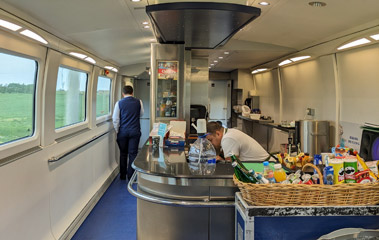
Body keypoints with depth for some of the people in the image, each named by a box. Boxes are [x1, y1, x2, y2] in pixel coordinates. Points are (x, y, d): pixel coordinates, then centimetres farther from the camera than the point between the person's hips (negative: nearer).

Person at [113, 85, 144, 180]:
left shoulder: (119, 103, -3)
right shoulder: (138, 102, -1)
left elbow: (115, 120, -2)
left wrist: (117, 131, 8)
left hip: (123, 132, 0)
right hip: (135, 131, 0)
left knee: (123, 154, 12)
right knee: (133, 154, 3)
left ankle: (122, 176, 20)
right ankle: (131, 176, 4)